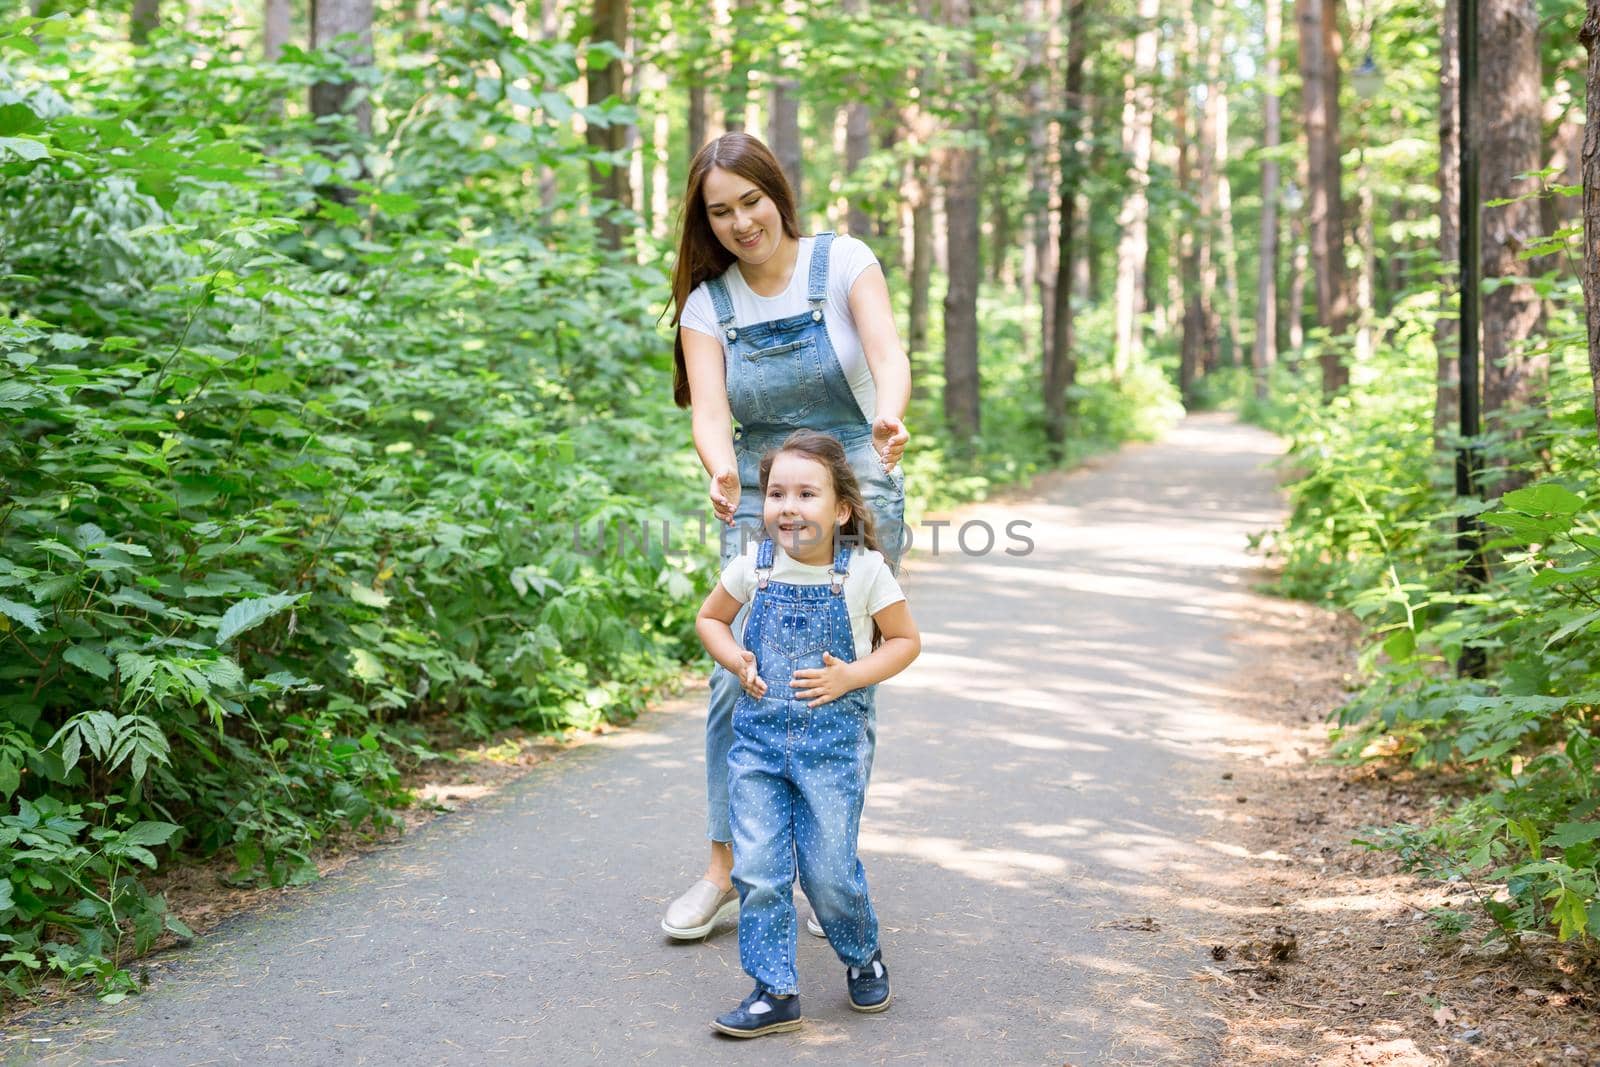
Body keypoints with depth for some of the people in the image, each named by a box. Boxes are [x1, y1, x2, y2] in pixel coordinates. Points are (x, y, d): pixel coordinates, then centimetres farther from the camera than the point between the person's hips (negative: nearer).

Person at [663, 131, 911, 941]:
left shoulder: (843, 264, -6)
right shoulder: (707, 305, 0)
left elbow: (889, 357, -21)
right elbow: (709, 412, -13)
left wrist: (888, 421, -44)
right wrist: (724, 474, -36)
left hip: (856, 491, -2)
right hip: (758, 501, 2)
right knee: (739, 676, -6)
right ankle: (724, 871, 5)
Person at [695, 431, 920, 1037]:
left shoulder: (865, 572, -8)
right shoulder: (754, 566, -1)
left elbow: (905, 640, 2)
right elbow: (710, 618, 15)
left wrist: (851, 676, -13)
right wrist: (736, 661, -4)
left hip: (834, 742, -2)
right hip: (759, 737, 2)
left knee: (828, 872, 2)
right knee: (757, 870, -2)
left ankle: (863, 956, 32)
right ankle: (775, 992, 11)